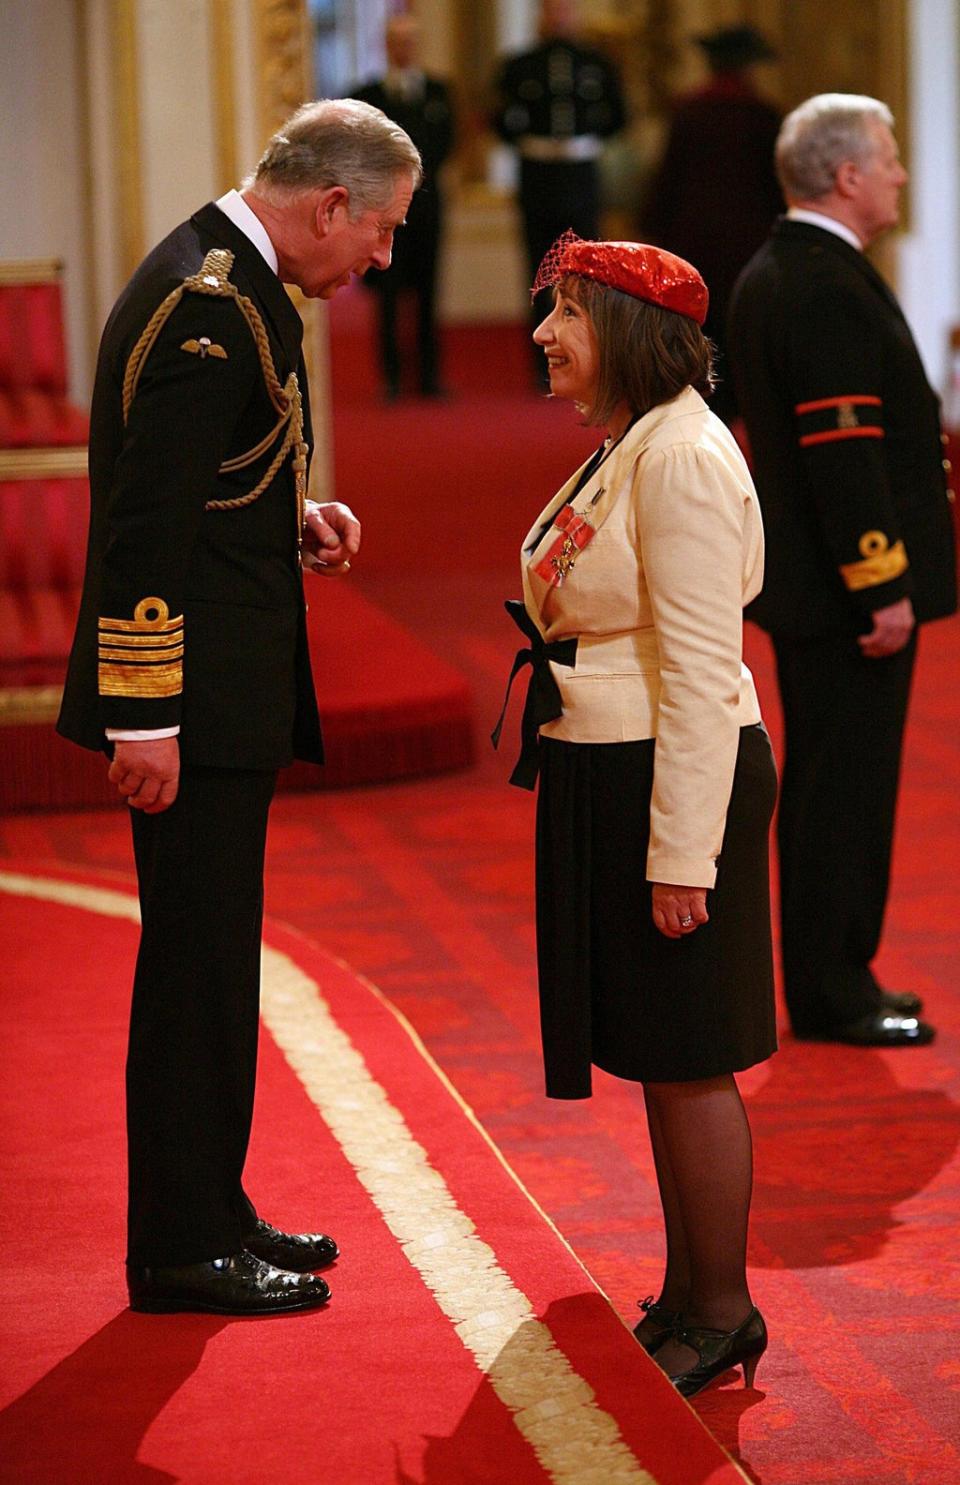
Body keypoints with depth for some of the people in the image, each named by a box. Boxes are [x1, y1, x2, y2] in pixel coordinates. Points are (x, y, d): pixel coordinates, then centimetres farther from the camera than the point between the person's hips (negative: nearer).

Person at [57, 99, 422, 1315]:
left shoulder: (218, 279, 13)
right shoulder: (212, 309, -19)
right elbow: (147, 520, -23)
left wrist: (289, 521, 8)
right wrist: (146, 718, -24)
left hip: (220, 690, 10)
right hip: (194, 698, -10)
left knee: (213, 965, 17)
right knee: (197, 968, -3)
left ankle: (211, 1211, 27)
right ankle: (181, 1251, 5)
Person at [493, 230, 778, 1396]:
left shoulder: (682, 459, -18)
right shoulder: (622, 453, 13)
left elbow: (700, 670, -21)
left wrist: (681, 854, -22)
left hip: (673, 778, -10)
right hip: (605, 778, 10)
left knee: (686, 1060, -1)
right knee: (656, 1057, 15)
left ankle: (722, 1315, 10)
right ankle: (686, 1299, 24)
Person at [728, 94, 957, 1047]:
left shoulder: (768, 277, 13)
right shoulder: (830, 289, -19)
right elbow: (845, 451, -24)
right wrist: (884, 587, -22)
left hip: (800, 578, 11)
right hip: (844, 586, -11)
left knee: (826, 783, 16)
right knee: (846, 787, -4)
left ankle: (829, 979, 24)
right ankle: (833, 995, 2)